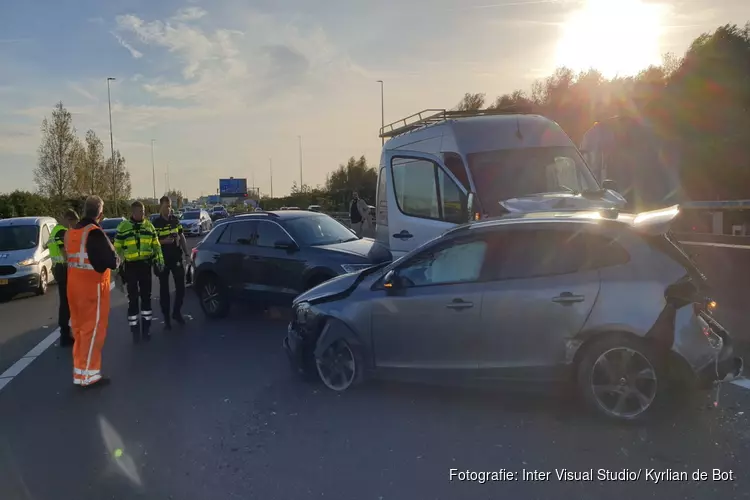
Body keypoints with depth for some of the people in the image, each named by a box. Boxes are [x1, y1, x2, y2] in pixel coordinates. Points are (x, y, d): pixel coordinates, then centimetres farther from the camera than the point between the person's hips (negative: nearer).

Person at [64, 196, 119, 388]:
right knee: (93, 330, 0)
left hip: (74, 285, 8)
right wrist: (115, 259, 0)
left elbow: (70, 256, 16)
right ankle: (88, 374, 3)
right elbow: (112, 261, -20)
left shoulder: (71, 232, 8)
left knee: (80, 328, 17)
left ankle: (80, 370, 27)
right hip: (92, 286, -8)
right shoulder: (95, 233, -17)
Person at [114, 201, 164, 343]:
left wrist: (159, 259, 2)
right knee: (133, 298, 1)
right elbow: (117, 248, -2)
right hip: (130, 266, -3)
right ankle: (135, 329, 11)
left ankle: (146, 327, 21)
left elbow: (156, 245, 12)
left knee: (146, 297, 10)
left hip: (145, 265, 3)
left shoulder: (149, 225, 7)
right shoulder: (123, 226, -4)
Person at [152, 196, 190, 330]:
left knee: (181, 286, 6)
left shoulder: (175, 220, 6)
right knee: (164, 289, 4)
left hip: (176, 258, 4)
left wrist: (186, 252, 8)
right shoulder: (156, 223, -7)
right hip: (162, 259, -4)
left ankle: (177, 312, 23)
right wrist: (164, 241, -23)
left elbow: (181, 236, 14)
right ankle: (166, 317, 11)